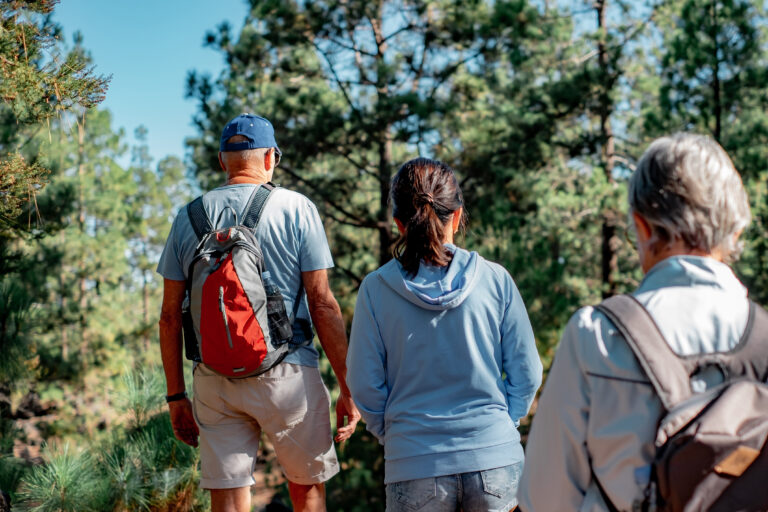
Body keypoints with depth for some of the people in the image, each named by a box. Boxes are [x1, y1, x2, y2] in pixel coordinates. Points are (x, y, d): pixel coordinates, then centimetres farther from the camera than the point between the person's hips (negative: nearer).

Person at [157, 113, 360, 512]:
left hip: (213, 379, 3)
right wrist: (347, 388, -3)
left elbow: (170, 315, 6)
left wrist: (176, 396, 13)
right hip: (287, 374, -3)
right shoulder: (296, 209, -2)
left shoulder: (189, 217, 7)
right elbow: (322, 304, -6)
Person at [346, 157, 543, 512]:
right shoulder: (495, 279, -6)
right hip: (495, 458, 1)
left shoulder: (376, 289, -7)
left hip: (416, 467, -1)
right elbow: (527, 373, -1)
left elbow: (365, 386, -2)